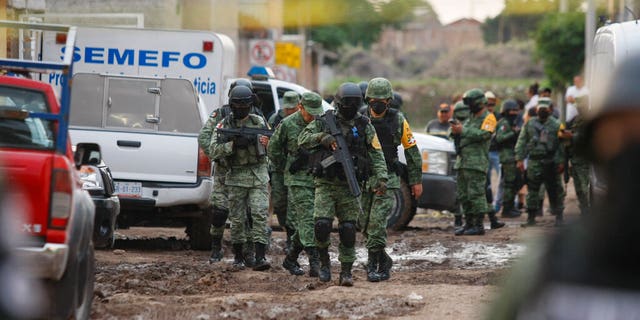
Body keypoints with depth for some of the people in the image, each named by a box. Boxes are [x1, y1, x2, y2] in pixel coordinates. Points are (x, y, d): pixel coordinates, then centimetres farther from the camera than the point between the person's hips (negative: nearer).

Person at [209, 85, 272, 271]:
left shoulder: (259, 122, 7)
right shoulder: (224, 125, 1)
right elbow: (214, 151, -8)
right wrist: (234, 144, -20)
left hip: (258, 176, 0)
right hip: (236, 178, 0)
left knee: (260, 215, -11)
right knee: (237, 219, 5)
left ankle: (260, 258, -16)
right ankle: (238, 257, 19)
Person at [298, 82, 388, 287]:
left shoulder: (364, 126, 2)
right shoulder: (324, 122, 3)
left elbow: (377, 155, -1)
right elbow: (302, 140, 3)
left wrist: (381, 178, -15)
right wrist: (321, 137, -15)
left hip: (349, 186, 1)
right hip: (325, 184, -1)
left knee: (348, 230, -3)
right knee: (322, 224, -14)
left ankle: (346, 272, 7)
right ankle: (324, 261, 9)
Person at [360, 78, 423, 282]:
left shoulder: (398, 121, -2)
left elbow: (412, 151, 5)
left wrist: (416, 181, 5)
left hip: (387, 179, -3)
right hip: (364, 179, 3)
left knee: (378, 221, -14)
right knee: (365, 224, 6)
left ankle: (373, 265, -9)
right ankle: (383, 260, 23)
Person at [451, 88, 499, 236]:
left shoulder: (488, 118, -2)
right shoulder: (470, 118, 25)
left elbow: (484, 134, -18)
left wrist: (463, 130, -17)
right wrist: (455, 130, 1)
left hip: (476, 162, -9)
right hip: (462, 161, 9)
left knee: (476, 193, -11)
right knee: (463, 195, 9)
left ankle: (479, 225, -11)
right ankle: (468, 223, 14)